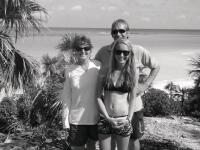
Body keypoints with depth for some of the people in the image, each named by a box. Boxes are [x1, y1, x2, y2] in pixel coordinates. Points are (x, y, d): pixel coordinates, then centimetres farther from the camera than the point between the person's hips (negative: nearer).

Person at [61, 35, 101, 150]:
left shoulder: (98, 66, -6)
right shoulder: (70, 70, -7)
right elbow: (66, 96, -2)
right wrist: (65, 119, -1)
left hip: (96, 117, 1)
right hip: (77, 119, -1)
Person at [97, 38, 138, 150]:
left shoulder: (133, 73, -1)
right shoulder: (104, 72, -2)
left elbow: (132, 98, 3)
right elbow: (98, 97, -2)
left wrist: (129, 119, -6)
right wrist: (108, 118, -9)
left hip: (123, 121, 0)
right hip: (105, 119, 0)